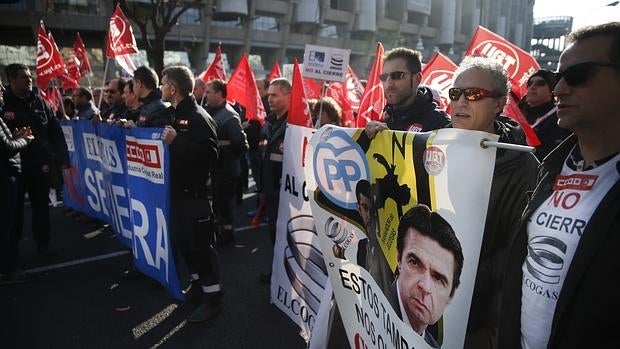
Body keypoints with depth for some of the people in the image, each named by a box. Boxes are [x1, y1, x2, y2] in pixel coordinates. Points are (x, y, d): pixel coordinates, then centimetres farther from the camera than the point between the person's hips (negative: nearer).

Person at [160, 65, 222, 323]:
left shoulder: (199, 117, -16)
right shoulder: (174, 115, 12)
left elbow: (210, 154, -27)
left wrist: (177, 141, -30)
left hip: (195, 192, -9)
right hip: (177, 189, 9)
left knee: (200, 244, -1)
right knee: (182, 240, 17)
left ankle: (213, 297, 11)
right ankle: (198, 283, 34)